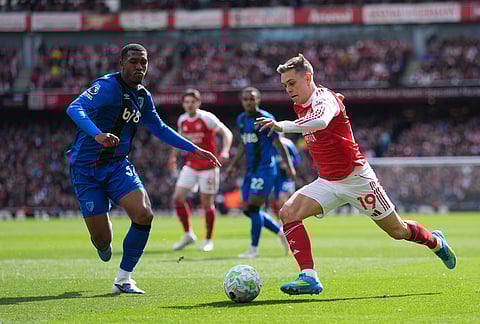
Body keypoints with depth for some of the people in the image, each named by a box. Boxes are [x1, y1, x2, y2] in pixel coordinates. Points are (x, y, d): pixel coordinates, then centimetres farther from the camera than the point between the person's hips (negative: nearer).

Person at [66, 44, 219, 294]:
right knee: (102, 240, -7)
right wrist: (97, 135, -50)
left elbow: (160, 130, 23)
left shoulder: (143, 97, 7)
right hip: (85, 168, -6)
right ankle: (103, 244, 36)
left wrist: (194, 149, 20)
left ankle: (123, 279, -2)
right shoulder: (108, 86, -17)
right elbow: (74, 108, -33)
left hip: (118, 165, 6)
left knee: (144, 215, -20)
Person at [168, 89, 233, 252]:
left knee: (207, 203, 0)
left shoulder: (207, 118, -12)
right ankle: (188, 234, 8)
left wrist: (224, 151, -29)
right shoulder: (182, 120, 5)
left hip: (208, 166, -5)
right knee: (177, 197, -6)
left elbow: (227, 133, -14)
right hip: (190, 166, 5)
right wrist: (173, 156, 19)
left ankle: (209, 240, 14)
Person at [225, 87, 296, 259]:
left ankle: (254, 249, -3)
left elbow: (278, 143, -8)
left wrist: (289, 166, -10)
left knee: (253, 207, -12)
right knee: (248, 210, 7)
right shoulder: (241, 119, 11)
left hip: (265, 169, -8)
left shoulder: (265, 119, -10)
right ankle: (281, 232, 23)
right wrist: (233, 165, 19)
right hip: (250, 170, 8)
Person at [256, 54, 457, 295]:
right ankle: (308, 277, -22)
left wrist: (283, 126, -55)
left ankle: (435, 242, 38)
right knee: (288, 213, -17)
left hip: (356, 178, -7)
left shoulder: (324, 98, -21)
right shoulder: (300, 106, 6)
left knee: (397, 231, 6)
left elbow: (320, 121, -46)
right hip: (327, 182, 7)